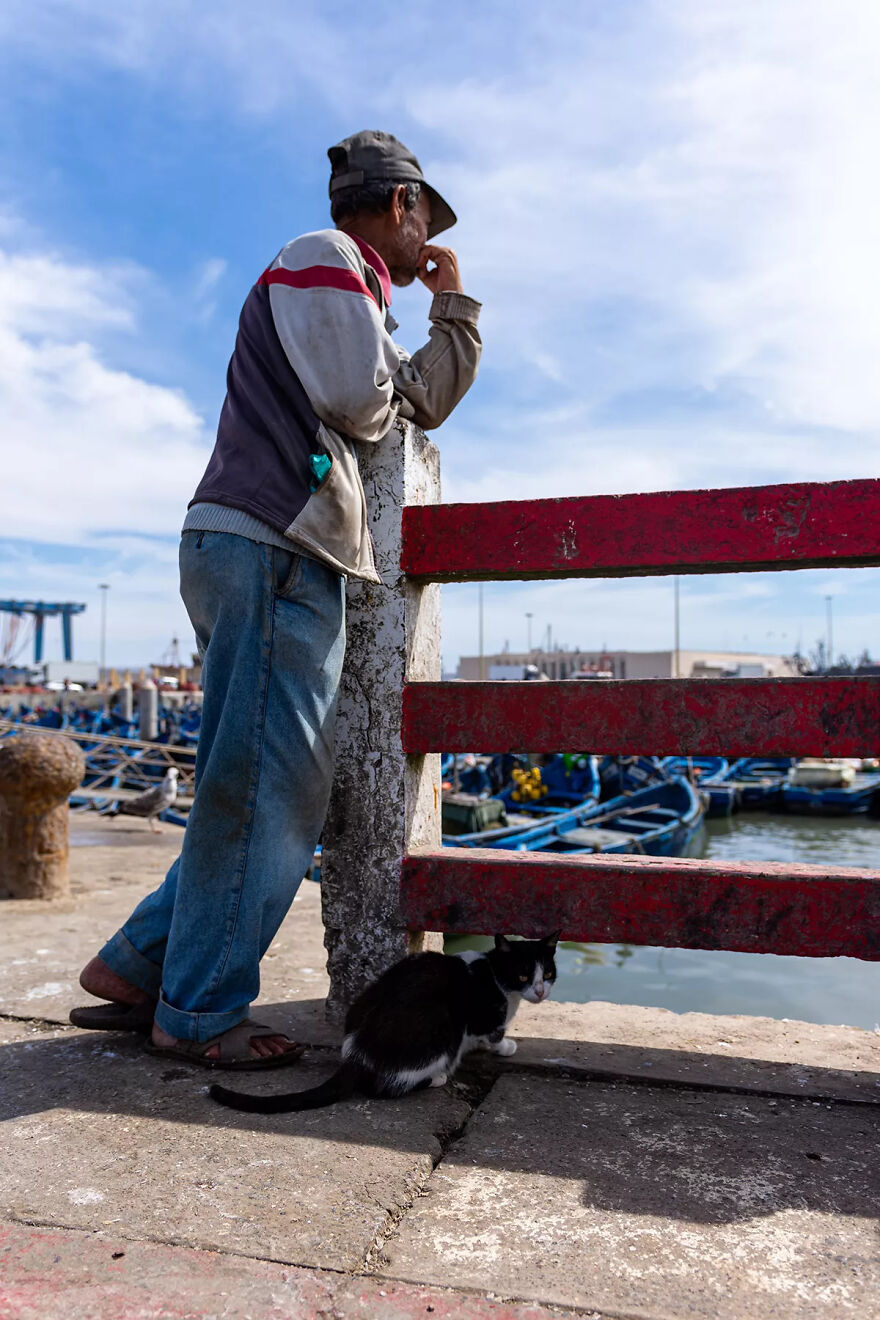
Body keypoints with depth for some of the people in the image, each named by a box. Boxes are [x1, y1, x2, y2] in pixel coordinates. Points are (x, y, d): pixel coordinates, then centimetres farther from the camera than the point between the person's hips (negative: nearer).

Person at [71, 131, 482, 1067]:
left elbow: (428, 402, 33)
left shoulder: (355, 294, 33)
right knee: (266, 788, -9)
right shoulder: (323, 256, 1)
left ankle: (136, 968, 16)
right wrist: (384, 396, 10)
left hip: (298, 565, 10)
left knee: (278, 793, 9)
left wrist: (455, 302, 31)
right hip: (265, 547, -10)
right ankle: (198, 1013, 2)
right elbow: (362, 403, -13)